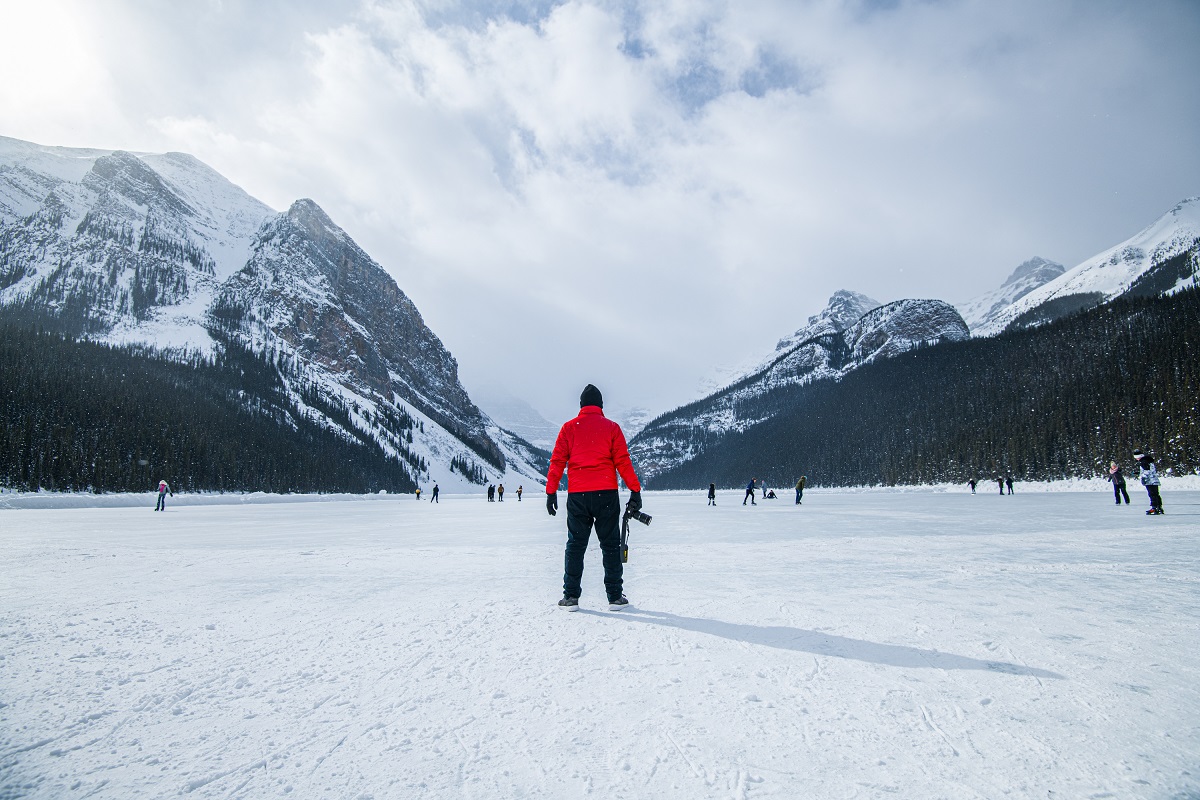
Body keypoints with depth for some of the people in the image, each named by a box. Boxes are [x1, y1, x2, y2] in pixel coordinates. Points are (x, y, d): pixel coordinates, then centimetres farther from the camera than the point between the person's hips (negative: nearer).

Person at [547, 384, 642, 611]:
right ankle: (615, 596, 8)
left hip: (577, 495, 1)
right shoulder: (611, 427, 4)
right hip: (606, 493, -1)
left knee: (575, 544, 10)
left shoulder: (569, 428, 7)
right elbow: (623, 461, -2)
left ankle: (571, 596, 9)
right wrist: (635, 490, -1)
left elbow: (557, 462, 3)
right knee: (610, 544, 7)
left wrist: (551, 492, 6)